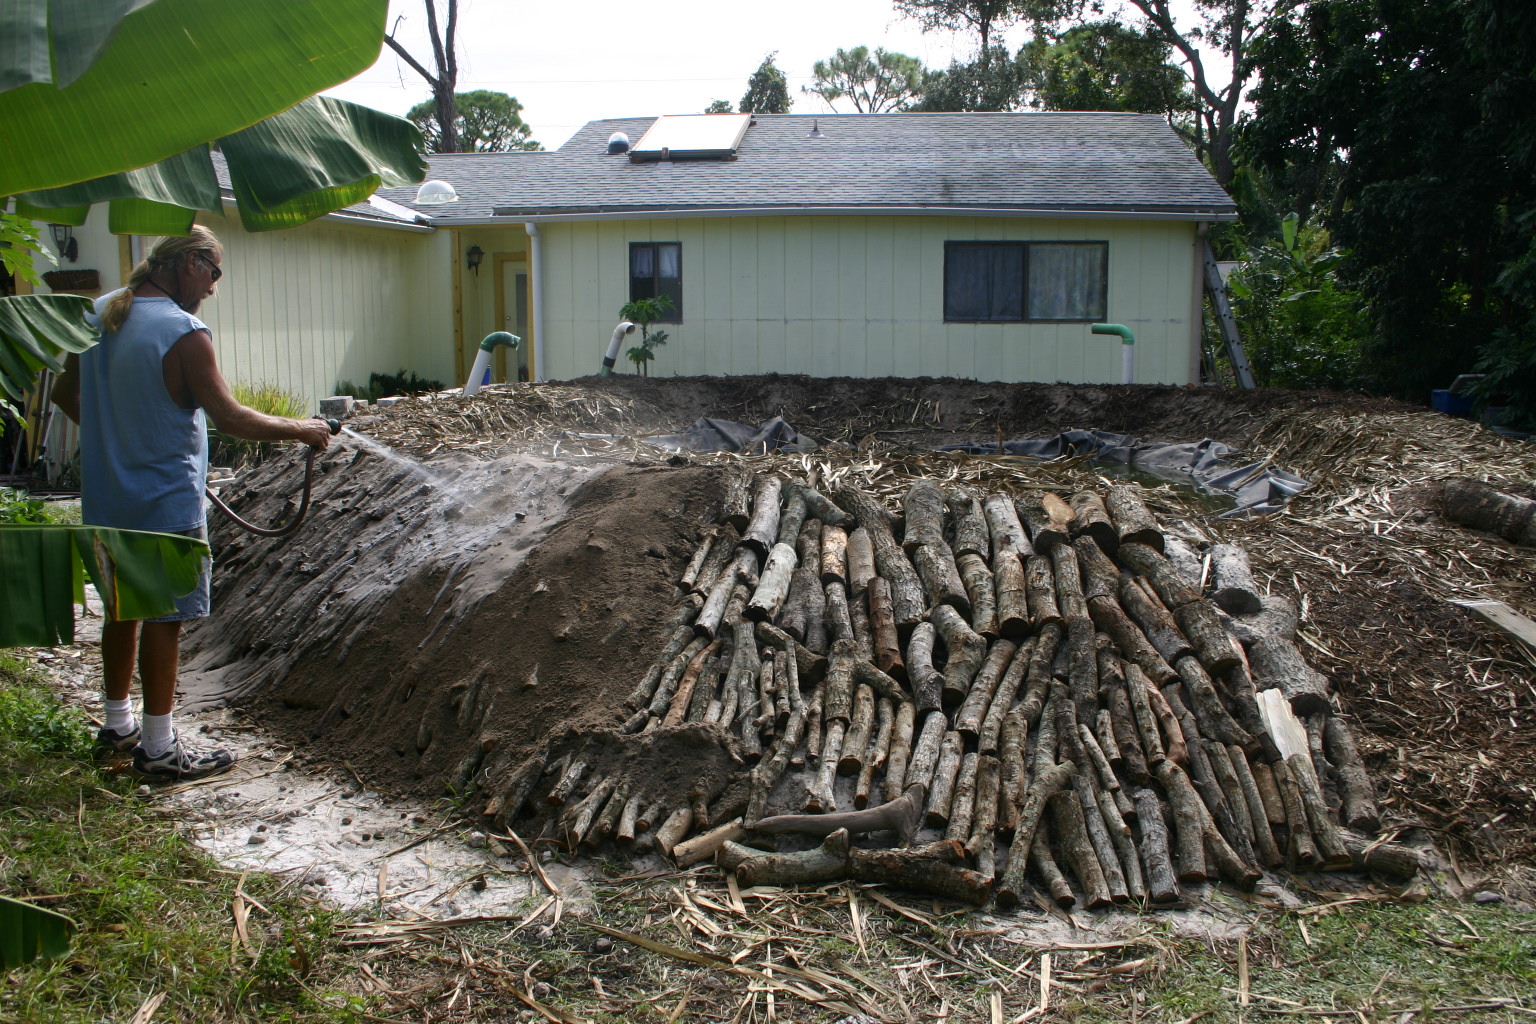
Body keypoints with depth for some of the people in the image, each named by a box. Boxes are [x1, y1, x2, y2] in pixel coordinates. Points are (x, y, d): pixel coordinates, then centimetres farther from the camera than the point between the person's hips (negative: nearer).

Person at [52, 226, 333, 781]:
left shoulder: (99, 315, 4)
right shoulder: (184, 332, -20)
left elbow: (66, 394, 14)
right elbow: (230, 417, -19)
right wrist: (299, 429, -7)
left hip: (106, 499, 8)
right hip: (165, 501, -8)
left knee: (123, 608, 19)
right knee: (163, 618, 1)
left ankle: (117, 725, 33)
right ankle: (159, 748, 10)